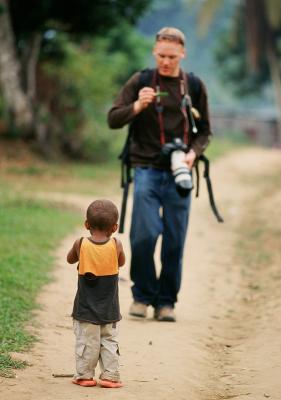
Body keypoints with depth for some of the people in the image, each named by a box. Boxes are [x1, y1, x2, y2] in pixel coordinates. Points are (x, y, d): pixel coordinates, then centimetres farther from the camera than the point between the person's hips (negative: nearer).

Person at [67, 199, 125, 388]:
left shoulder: (81, 244, -12)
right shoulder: (116, 245, -13)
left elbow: (70, 259, 8)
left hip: (86, 307, -1)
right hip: (109, 308, 1)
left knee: (86, 341, 7)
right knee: (109, 341, 11)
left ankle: (84, 375, 10)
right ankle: (110, 376, 8)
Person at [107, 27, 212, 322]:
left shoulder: (195, 86, 9)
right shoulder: (140, 82, 4)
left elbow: (204, 131, 13)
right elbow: (113, 120, 1)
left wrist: (193, 153, -7)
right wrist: (137, 106, -18)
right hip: (147, 169, -2)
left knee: (174, 241, 1)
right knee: (144, 235, -12)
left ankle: (166, 301, 13)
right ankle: (142, 295, 7)